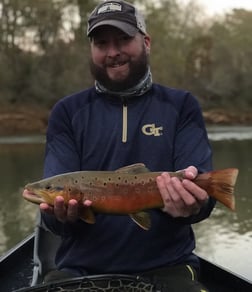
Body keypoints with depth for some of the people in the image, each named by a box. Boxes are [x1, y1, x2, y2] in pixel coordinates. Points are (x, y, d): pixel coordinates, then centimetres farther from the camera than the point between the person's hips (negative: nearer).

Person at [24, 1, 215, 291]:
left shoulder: (181, 106, 3)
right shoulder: (67, 112, 4)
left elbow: (202, 191, -6)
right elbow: (56, 196, -2)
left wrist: (191, 204, -27)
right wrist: (63, 212, -24)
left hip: (166, 267, 1)